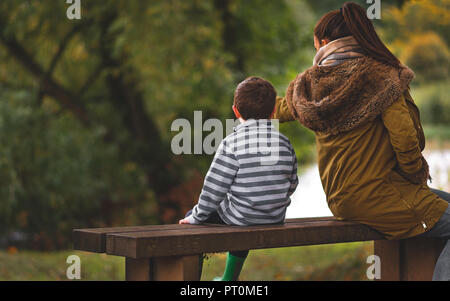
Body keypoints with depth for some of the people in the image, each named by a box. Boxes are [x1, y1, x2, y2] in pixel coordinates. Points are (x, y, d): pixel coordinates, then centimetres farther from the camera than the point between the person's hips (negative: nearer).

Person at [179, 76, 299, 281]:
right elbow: (292, 183, 8)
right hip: (275, 221, 5)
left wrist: (196, 216, -1)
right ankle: (229, 279, 45)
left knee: (191, 219, 20)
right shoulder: (284, 142, -1)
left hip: (238, 219, -5)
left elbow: (214, 188, -14)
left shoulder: (232, 143, -15)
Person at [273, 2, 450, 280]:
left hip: (342, 200, 8)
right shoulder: (378, 75, -11)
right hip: (375, 194, -8)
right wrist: (417, 172, 0)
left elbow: (277, 110, 27)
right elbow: (404, 133, -19)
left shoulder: (309, 83, 7)